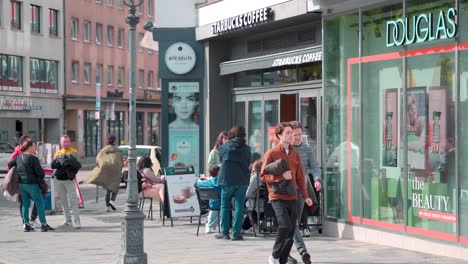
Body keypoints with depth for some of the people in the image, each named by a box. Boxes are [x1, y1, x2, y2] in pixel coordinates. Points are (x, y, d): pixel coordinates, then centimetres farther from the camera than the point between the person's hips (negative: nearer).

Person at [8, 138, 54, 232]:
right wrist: (42, 176, 6)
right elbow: (39, 171, -16)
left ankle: (26, 224, 14)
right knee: (40, 204, 2)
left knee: (25, 204, 14)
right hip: (32, 184, -7)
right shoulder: (33, 158, -14)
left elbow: (9, 164, 18)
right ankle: (44, 224, 3)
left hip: (21, 184, 7)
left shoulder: (19, 157, 8)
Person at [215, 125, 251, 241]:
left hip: (227, 180, -1)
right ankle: (236, 233, 1)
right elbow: (248, 163, 11)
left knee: (225, 206, 9)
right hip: (242, 181, 1)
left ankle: (224, 232, 9)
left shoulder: (225, 147, -3)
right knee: (239, 207, 4)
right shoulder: (246, 149, 2)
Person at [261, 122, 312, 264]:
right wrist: (281, 176, -18)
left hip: (292, 198, 6)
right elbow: (263, 175, -7)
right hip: (278, 197, -6)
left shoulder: (295, 154, 13)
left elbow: (299, 177, 17)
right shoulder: (271, 154, -4)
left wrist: (305, 196, 14)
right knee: (285, 226, -20)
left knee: (291, 231, 3)